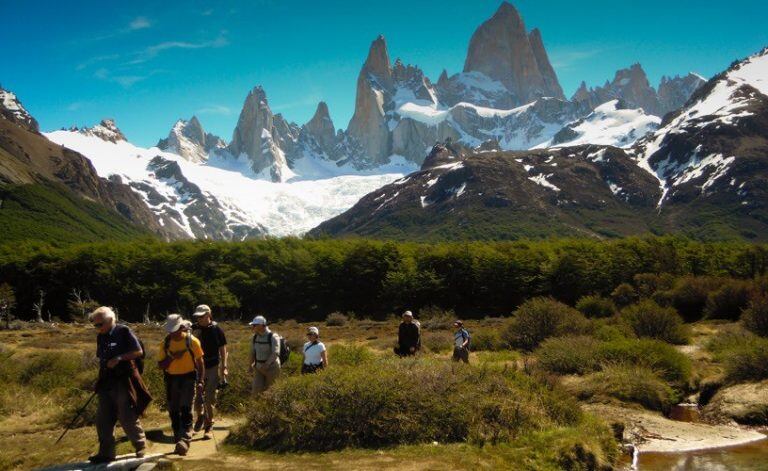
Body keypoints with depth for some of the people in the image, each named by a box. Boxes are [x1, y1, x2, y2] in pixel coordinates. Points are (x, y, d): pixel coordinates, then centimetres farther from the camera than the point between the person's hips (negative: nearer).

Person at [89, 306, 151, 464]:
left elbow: (139, 352, -11)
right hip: (106, 383, 7)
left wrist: (119, 358, -21)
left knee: (127, 418, -2)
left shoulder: (124, 332, -9)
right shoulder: (101, 337, 11)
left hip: (123, 381, -7)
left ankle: (140, 446, 16)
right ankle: (106, 453, 15)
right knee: (103, 420, 6)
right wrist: (100, 381, 15)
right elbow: (101, 358, 19)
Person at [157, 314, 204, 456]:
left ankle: (184, 440, -23)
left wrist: (200, 382, -8)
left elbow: (200, 363, 0)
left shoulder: (192, 341, -7)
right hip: (171, 380, 4)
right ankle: (179, 442, 17)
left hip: (188, 378, -4)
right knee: (173, 412, 7)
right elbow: (161, 365, 1)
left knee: (185, 409, -15)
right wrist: (172, 357, -16)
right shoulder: (165, 343, 2)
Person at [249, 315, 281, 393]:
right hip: (258, 367, 5)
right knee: (256, 389, -7)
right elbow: (253, 351, 17)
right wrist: (251, 364, 6)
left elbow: (275, 353, -24)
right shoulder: (255, 337, 6)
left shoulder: (273, 337, -15)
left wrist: (266, 364, -33)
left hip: (271, 368, -5)